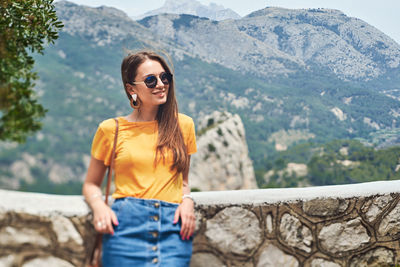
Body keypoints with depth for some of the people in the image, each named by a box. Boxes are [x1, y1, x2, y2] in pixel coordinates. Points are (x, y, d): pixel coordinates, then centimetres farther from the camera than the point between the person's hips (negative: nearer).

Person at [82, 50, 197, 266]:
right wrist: (99, 206, -6)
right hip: (127, 224, -1)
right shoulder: (111, 129, 7)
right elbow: (90, 184, 15)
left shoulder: (183, 125, 13)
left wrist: (187, 200, 2)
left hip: (173, 227, 2)